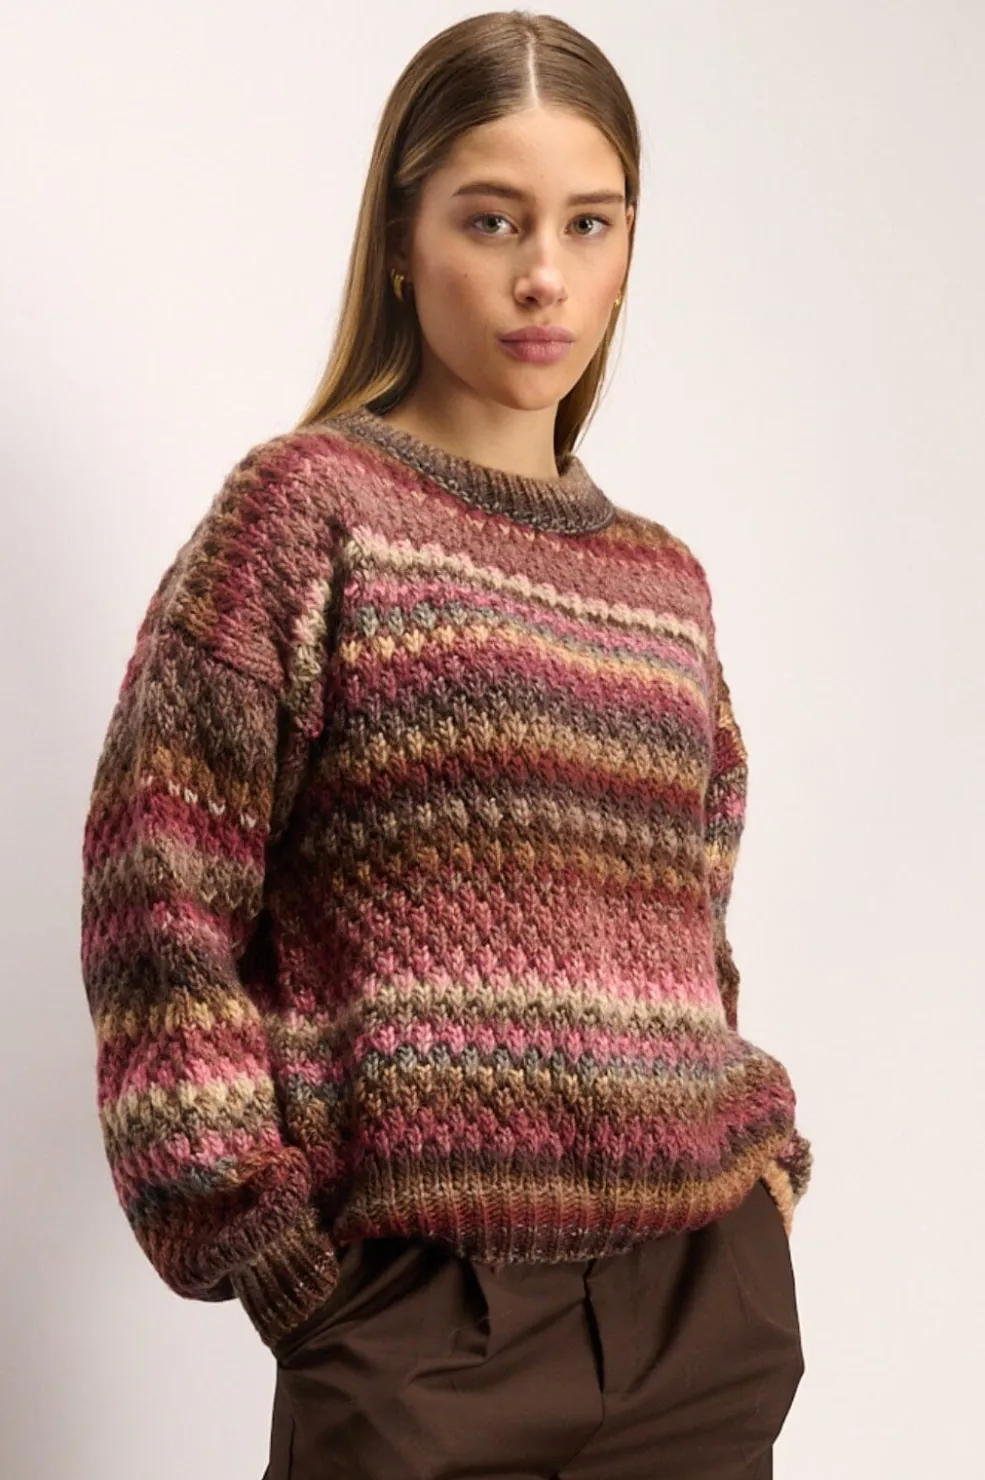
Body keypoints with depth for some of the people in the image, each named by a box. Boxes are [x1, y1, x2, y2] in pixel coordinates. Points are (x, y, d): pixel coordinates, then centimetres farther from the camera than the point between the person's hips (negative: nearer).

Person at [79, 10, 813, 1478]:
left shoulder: (663, 579, 12)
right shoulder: (310, 505, -4)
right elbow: (159, 888, -8)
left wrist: (770, 1147, 7)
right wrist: (263, 1246, -9)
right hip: (435, 1303, -5)